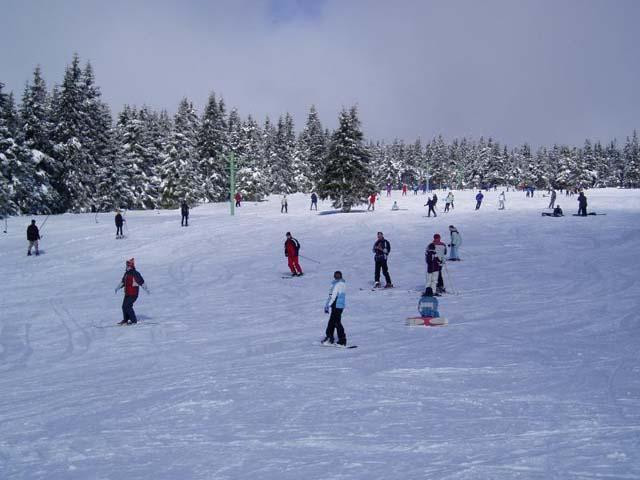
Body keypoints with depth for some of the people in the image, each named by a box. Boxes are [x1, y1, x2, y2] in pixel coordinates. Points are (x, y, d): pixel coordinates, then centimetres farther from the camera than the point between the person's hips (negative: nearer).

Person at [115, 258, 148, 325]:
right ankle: (125, 320, 23)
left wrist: (146, 290, -19)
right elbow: (123, 281, 27)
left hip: (133, 294, -8)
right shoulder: (126, 273, 13)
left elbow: (141, 282, -16)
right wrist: (118, 287, 24)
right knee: (124, 306, 9)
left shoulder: (135, 274, -13)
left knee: (127, 306, -13)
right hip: (127, 294, 8)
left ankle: (134, 321, -5)